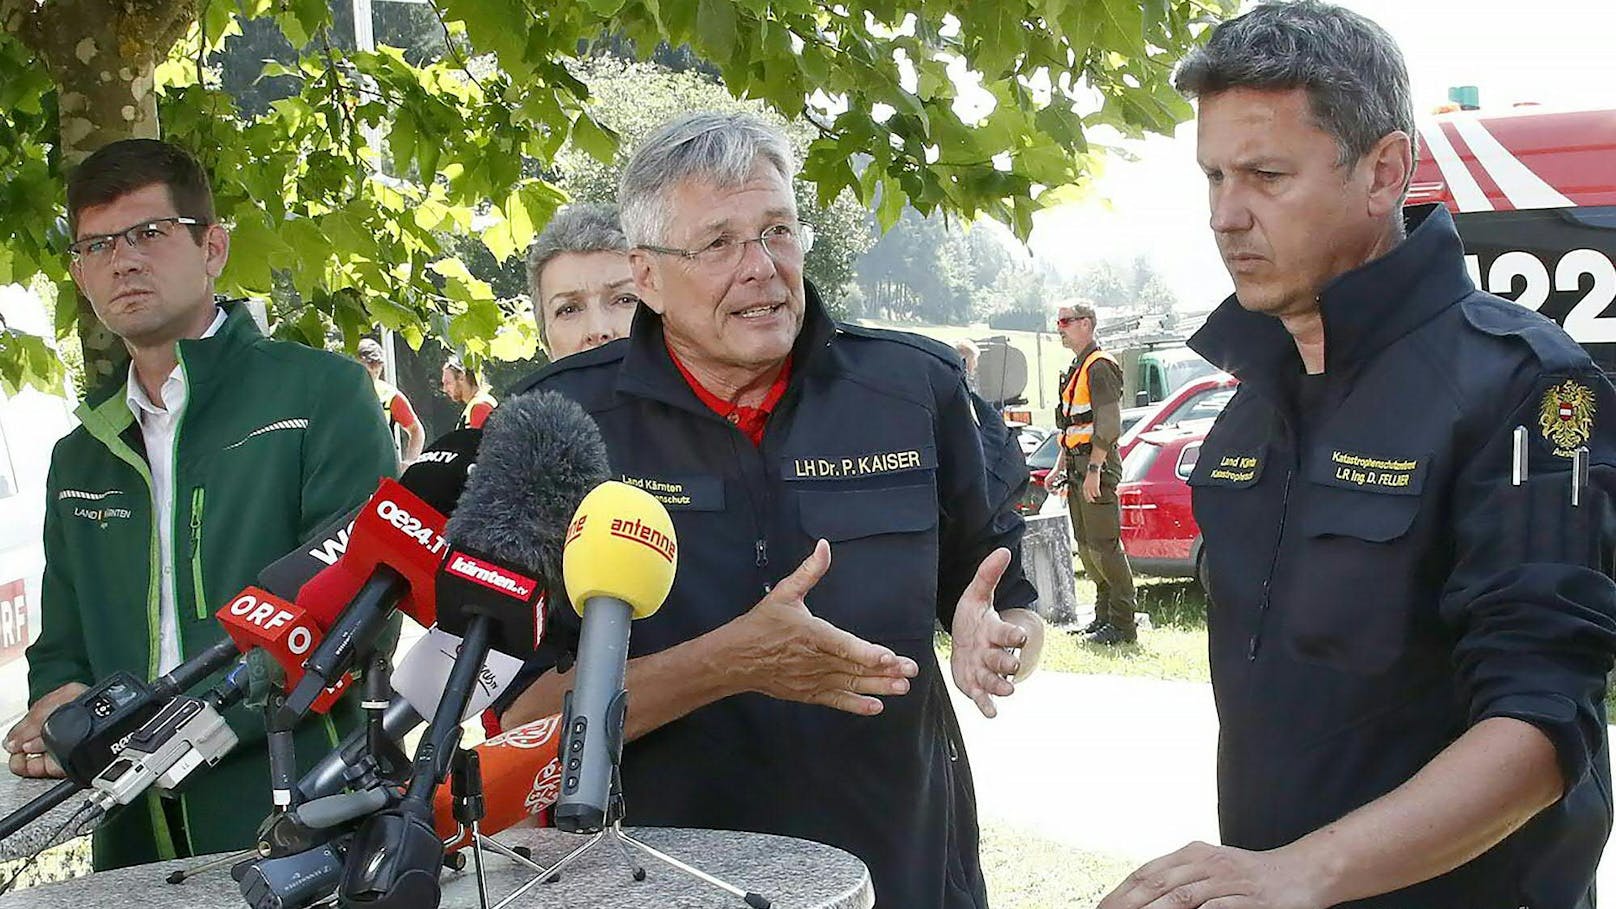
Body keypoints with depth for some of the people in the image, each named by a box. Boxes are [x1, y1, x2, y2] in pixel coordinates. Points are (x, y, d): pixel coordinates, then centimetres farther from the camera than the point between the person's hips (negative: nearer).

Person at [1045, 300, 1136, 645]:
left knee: (1104, 546, -11)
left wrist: (1094, 469, -23)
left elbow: (1108, 425, -19)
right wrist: (1059, 467, 21)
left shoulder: (1101, 366, -11)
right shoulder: (1077, 369, 20)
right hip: (1077, 467, 10)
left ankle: (1122, 625, -8)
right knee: (1086, 545, 11)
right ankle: (1104, 616, 18)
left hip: (1097, 466, -10)